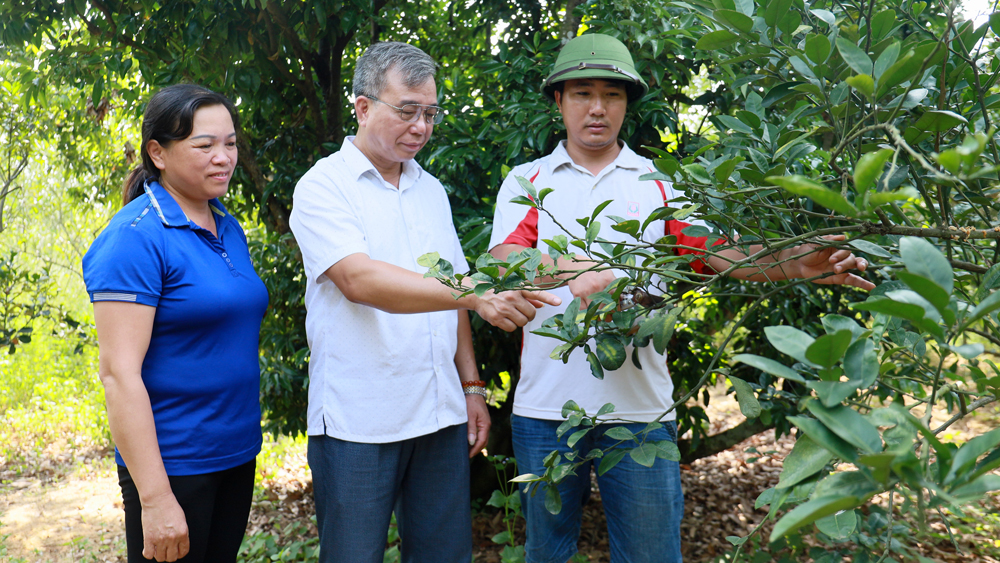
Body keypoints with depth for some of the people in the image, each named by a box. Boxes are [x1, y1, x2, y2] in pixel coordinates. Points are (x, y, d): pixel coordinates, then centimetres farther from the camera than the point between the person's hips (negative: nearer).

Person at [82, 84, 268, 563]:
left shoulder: (229, 229, 8)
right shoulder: (137, 237, -16)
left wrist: (246, 438, 15)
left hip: (237, 454, 7)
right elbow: (119, 372, -20)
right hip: (173, 464, -7)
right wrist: (155, 498, -21)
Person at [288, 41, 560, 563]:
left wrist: (472, 387, 11)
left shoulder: (432, 191, 14)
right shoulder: (323, 186, -6)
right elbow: (360, 280, -23)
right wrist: (477, 294, -31)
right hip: (357, 422, -5)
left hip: (440, 417, 6)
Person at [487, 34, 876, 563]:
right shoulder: (527, 180, 6)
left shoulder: (658, 183, 8)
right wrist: (576, 269, -30)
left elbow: (723, 252, -4)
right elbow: (504, 265, -11)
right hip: (544, 404, 0)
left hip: (638, 406, 0)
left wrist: (795, 262, -23)